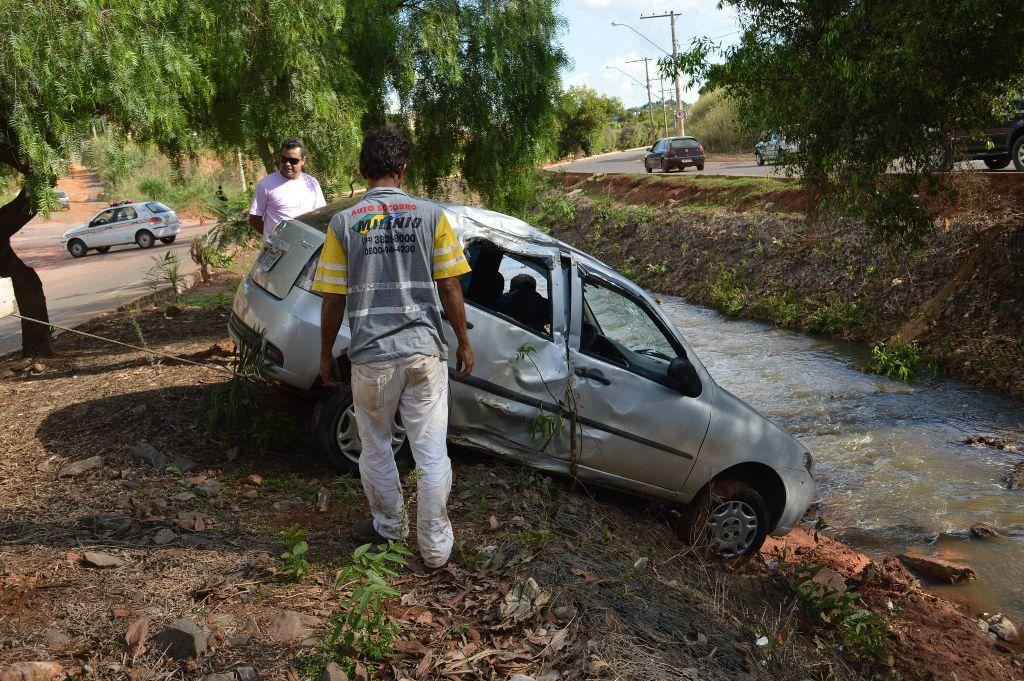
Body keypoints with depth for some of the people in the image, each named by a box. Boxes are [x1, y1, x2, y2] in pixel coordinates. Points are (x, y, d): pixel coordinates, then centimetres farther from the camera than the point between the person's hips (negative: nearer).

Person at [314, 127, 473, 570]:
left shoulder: (343, 223, -3)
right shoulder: (431, 215, -3)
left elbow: (333, 300, -1)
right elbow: (450, 288, -1)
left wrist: (326, 355, 11)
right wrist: (463, 342, 11)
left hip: (371, 355, 0)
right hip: (425, 351, 0)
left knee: (375, 448, 20)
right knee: (431, 453, 8)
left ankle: (389, 525, 36)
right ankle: (435, 547, 17)